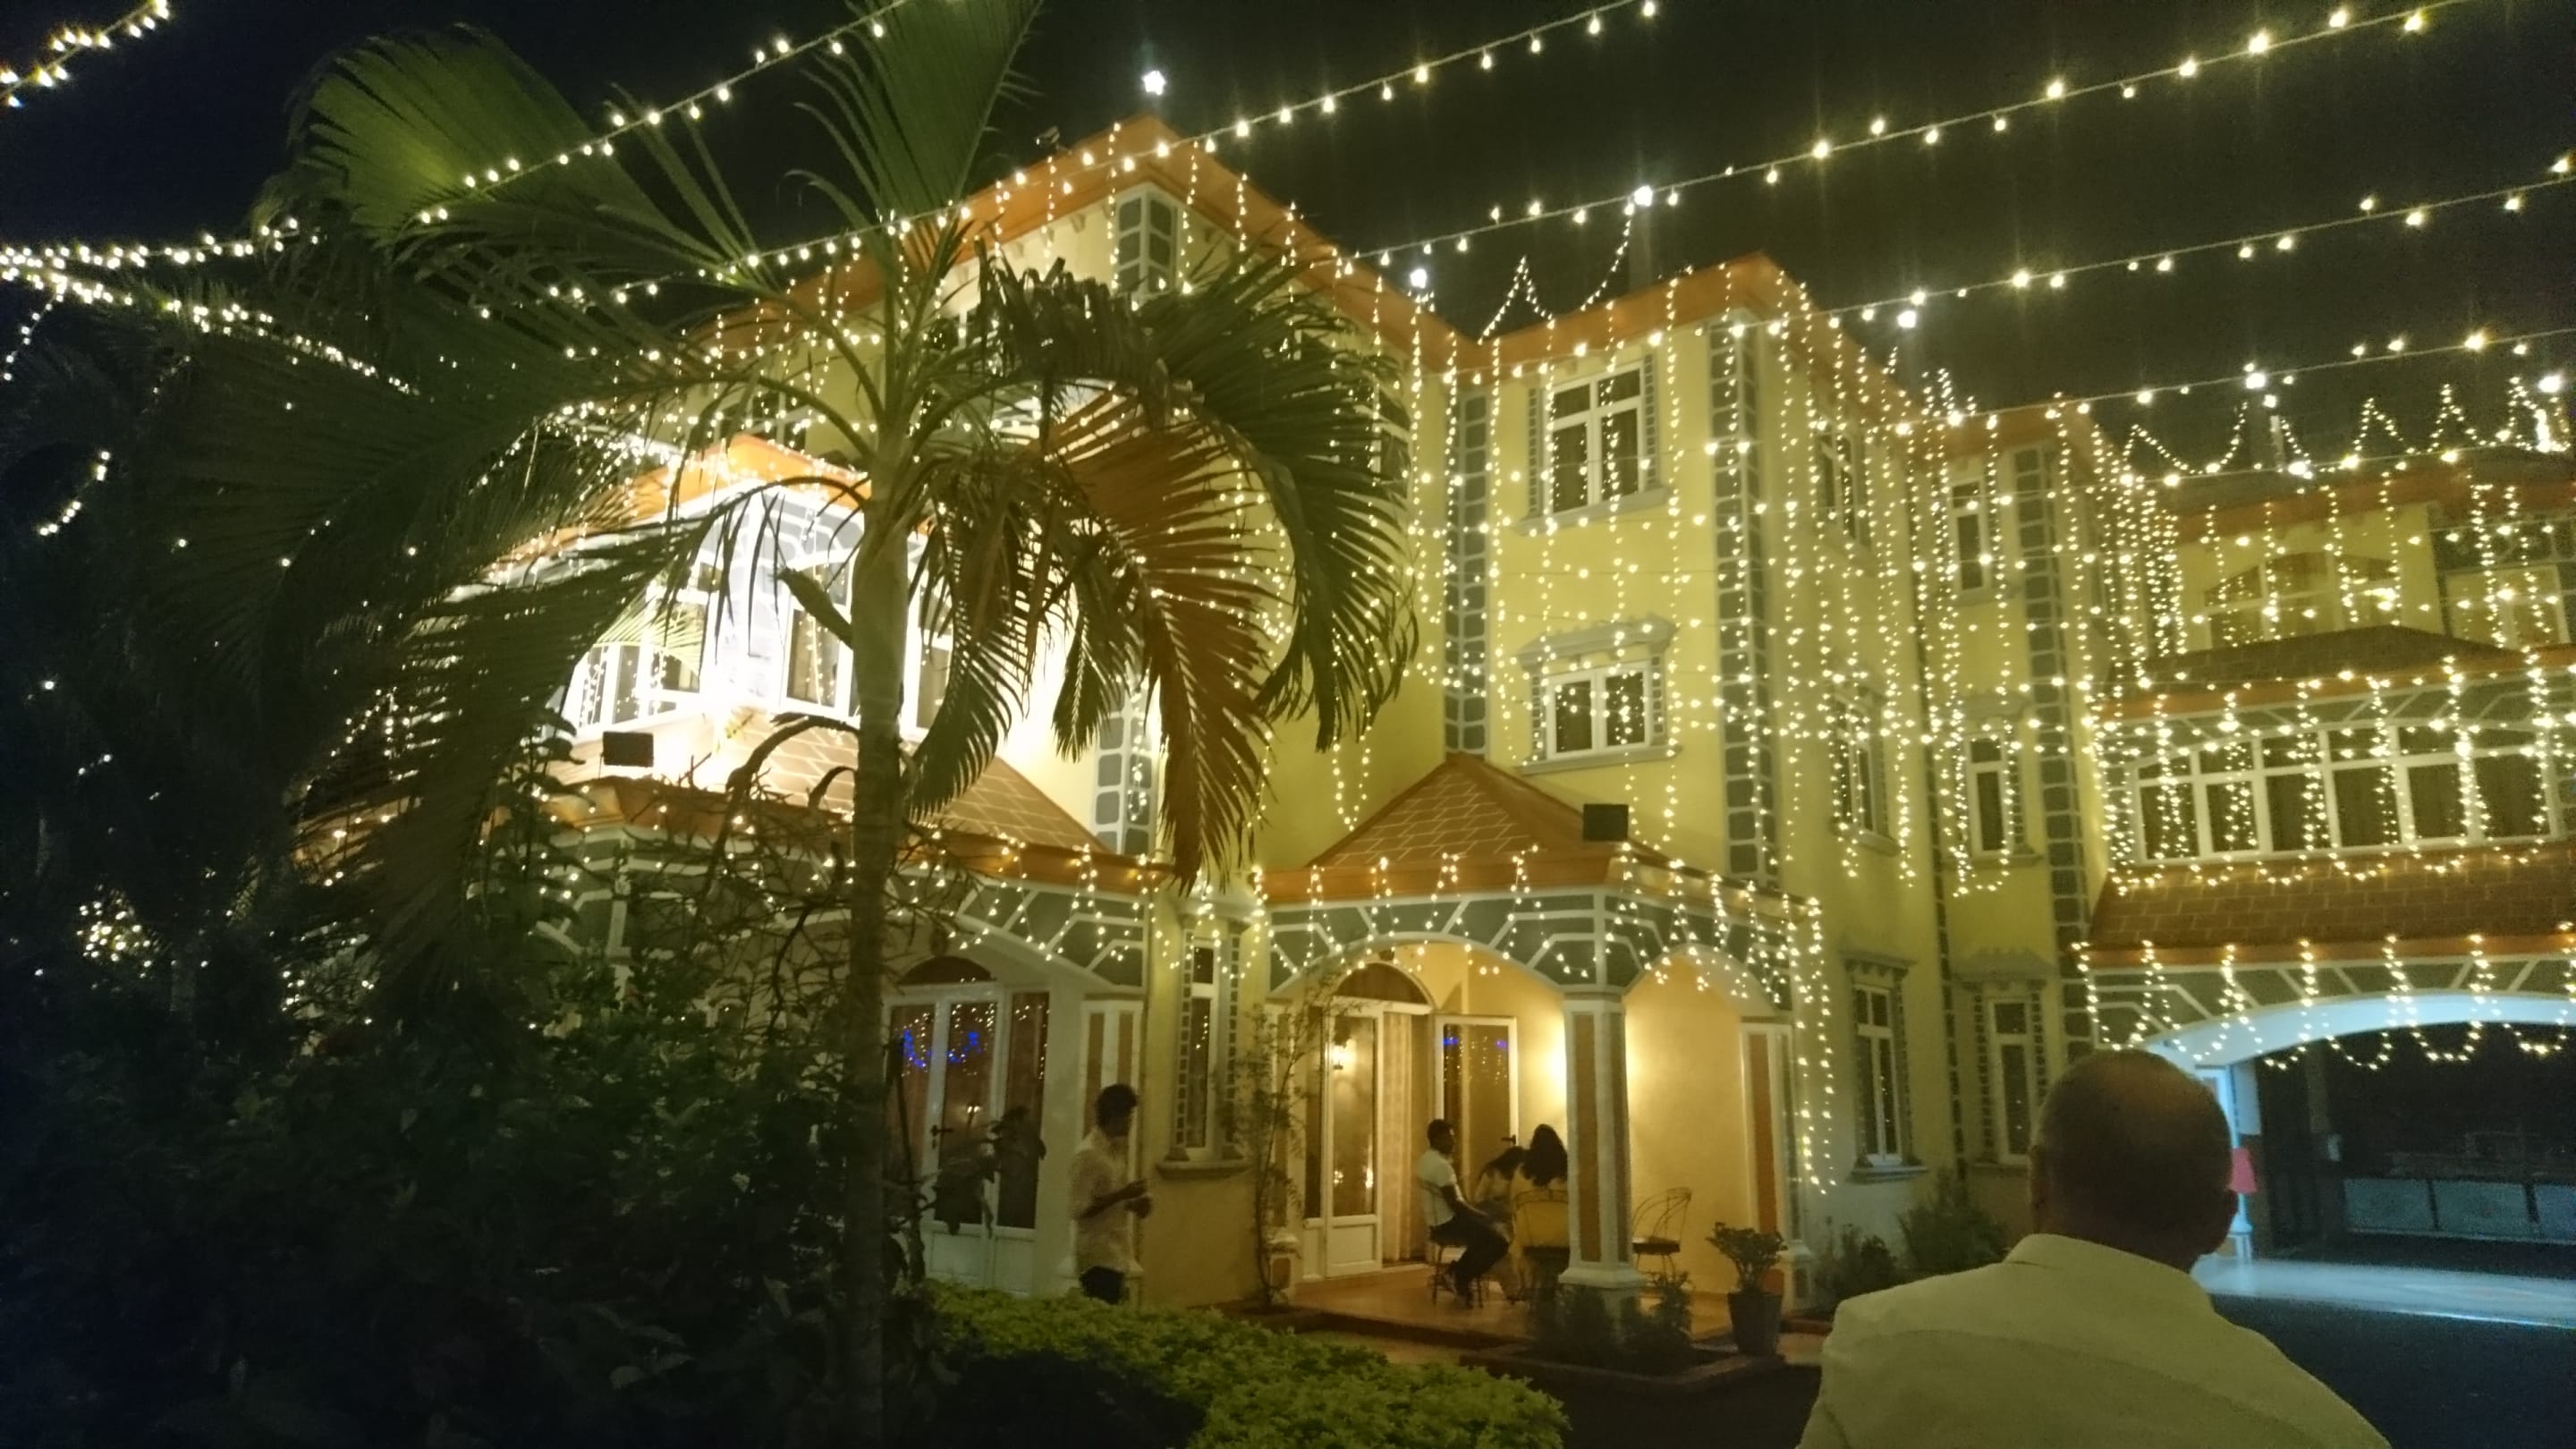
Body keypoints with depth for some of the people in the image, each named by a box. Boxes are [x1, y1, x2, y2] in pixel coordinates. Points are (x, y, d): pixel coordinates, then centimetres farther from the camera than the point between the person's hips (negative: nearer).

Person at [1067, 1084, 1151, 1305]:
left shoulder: (1116, 1150, 12)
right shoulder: (1089, 1153, -15)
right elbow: (1081, 1209, -19)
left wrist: (1133, 1203, 4)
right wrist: (1122, 1195, -21)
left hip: (1116, 1254, 8)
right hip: (1098, 1256, -8)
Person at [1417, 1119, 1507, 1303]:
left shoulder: (1425, 1160, 10)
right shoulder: (1442, 1165, -21)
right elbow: (1453, 1203, -22)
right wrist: (1481, 1215, -10)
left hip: (1436, 1223, 10)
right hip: (1448, 1224, -10)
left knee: (1487, 1230, 23)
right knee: (1497, 1241, -10)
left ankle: (1459, 1273, 17)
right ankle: (1461, 1277, 0)